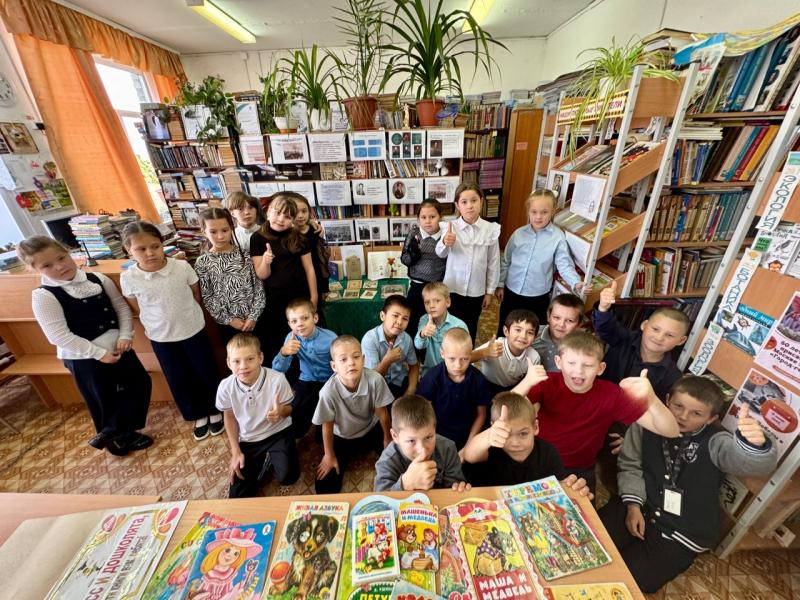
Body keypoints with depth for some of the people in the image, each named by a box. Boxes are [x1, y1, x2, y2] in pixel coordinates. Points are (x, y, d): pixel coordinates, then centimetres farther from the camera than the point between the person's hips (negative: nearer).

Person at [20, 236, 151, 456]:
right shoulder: (43, 296, -13)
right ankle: (115, 437, 37)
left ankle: (120, 432, 27)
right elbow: (59, 336, -16)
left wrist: (125, 336, -10)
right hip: (84, 358, -4)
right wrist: (99, 353, -18)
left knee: (141, 383, 9)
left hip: (117, 347, 5)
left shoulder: (98, 279, -1)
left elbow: (122, 307, 3)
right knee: (104, 400, 11)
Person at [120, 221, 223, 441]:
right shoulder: (128, 278, -12)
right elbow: (137, 309, 3)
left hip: (193, 331, -1)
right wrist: (158, 325, 2)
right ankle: (199, 415, 37)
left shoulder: (182, 267, -15)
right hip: (161, 338, 2)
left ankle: (215, 411, 36)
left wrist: (188, 317, 4)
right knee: (179, 381, 15)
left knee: (208, 373, 11)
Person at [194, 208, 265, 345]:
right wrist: (229, 319, -9)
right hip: (227, 323, 0)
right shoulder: (202, 262, -7)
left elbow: (258, 285, -5)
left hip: (254, 318, 1)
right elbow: (207, 298, -5)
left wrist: (254, 315, -10)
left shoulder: (245, 253, -4)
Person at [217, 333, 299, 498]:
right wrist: (236, 452, 0)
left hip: (278, 433, -2)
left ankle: (272, 458, 13)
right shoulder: (225, 387, -19)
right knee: (237, 495, 0)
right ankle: (265, 460, 25)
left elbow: (289, 409, -9)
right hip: (248, 439, 3)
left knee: (287, 477, -20)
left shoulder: (277, 379, -28)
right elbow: (230, 417, 2)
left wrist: (281, 411, -35)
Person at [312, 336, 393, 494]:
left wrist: (387, 438, 1)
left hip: (371, 428, 1)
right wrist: (329, 456, -3)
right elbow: (327, 426, -17)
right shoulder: (329, 391, -36)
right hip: (343, 437, -1)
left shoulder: (375, 380, -34)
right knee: (325, 487, -1)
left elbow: (382, 412, -15)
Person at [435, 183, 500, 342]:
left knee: (471, 329, 20)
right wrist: (445, 243, -49)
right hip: (453, 289, -2)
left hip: (477, 291, 2)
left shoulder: (491, 229, -6)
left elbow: (493, 262, 1)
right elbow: (441, 254, -25)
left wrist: (490, 291, 4)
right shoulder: (450, 227, -12)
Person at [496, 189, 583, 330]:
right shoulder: (519, 233, -3)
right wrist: (500, 284, 7)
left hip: (538, 296, -2)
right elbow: (506, 261, 4)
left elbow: (564, 264, -13)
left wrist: (576, 283, -30)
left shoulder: (558, 237, -10)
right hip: (511, 291, 2)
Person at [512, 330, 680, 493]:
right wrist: (526, 383, -45)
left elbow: (671, 432, -18)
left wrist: (651, 399, -38)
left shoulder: (611, 395, -14)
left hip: (580, 472, 2)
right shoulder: (547, 383, -18)